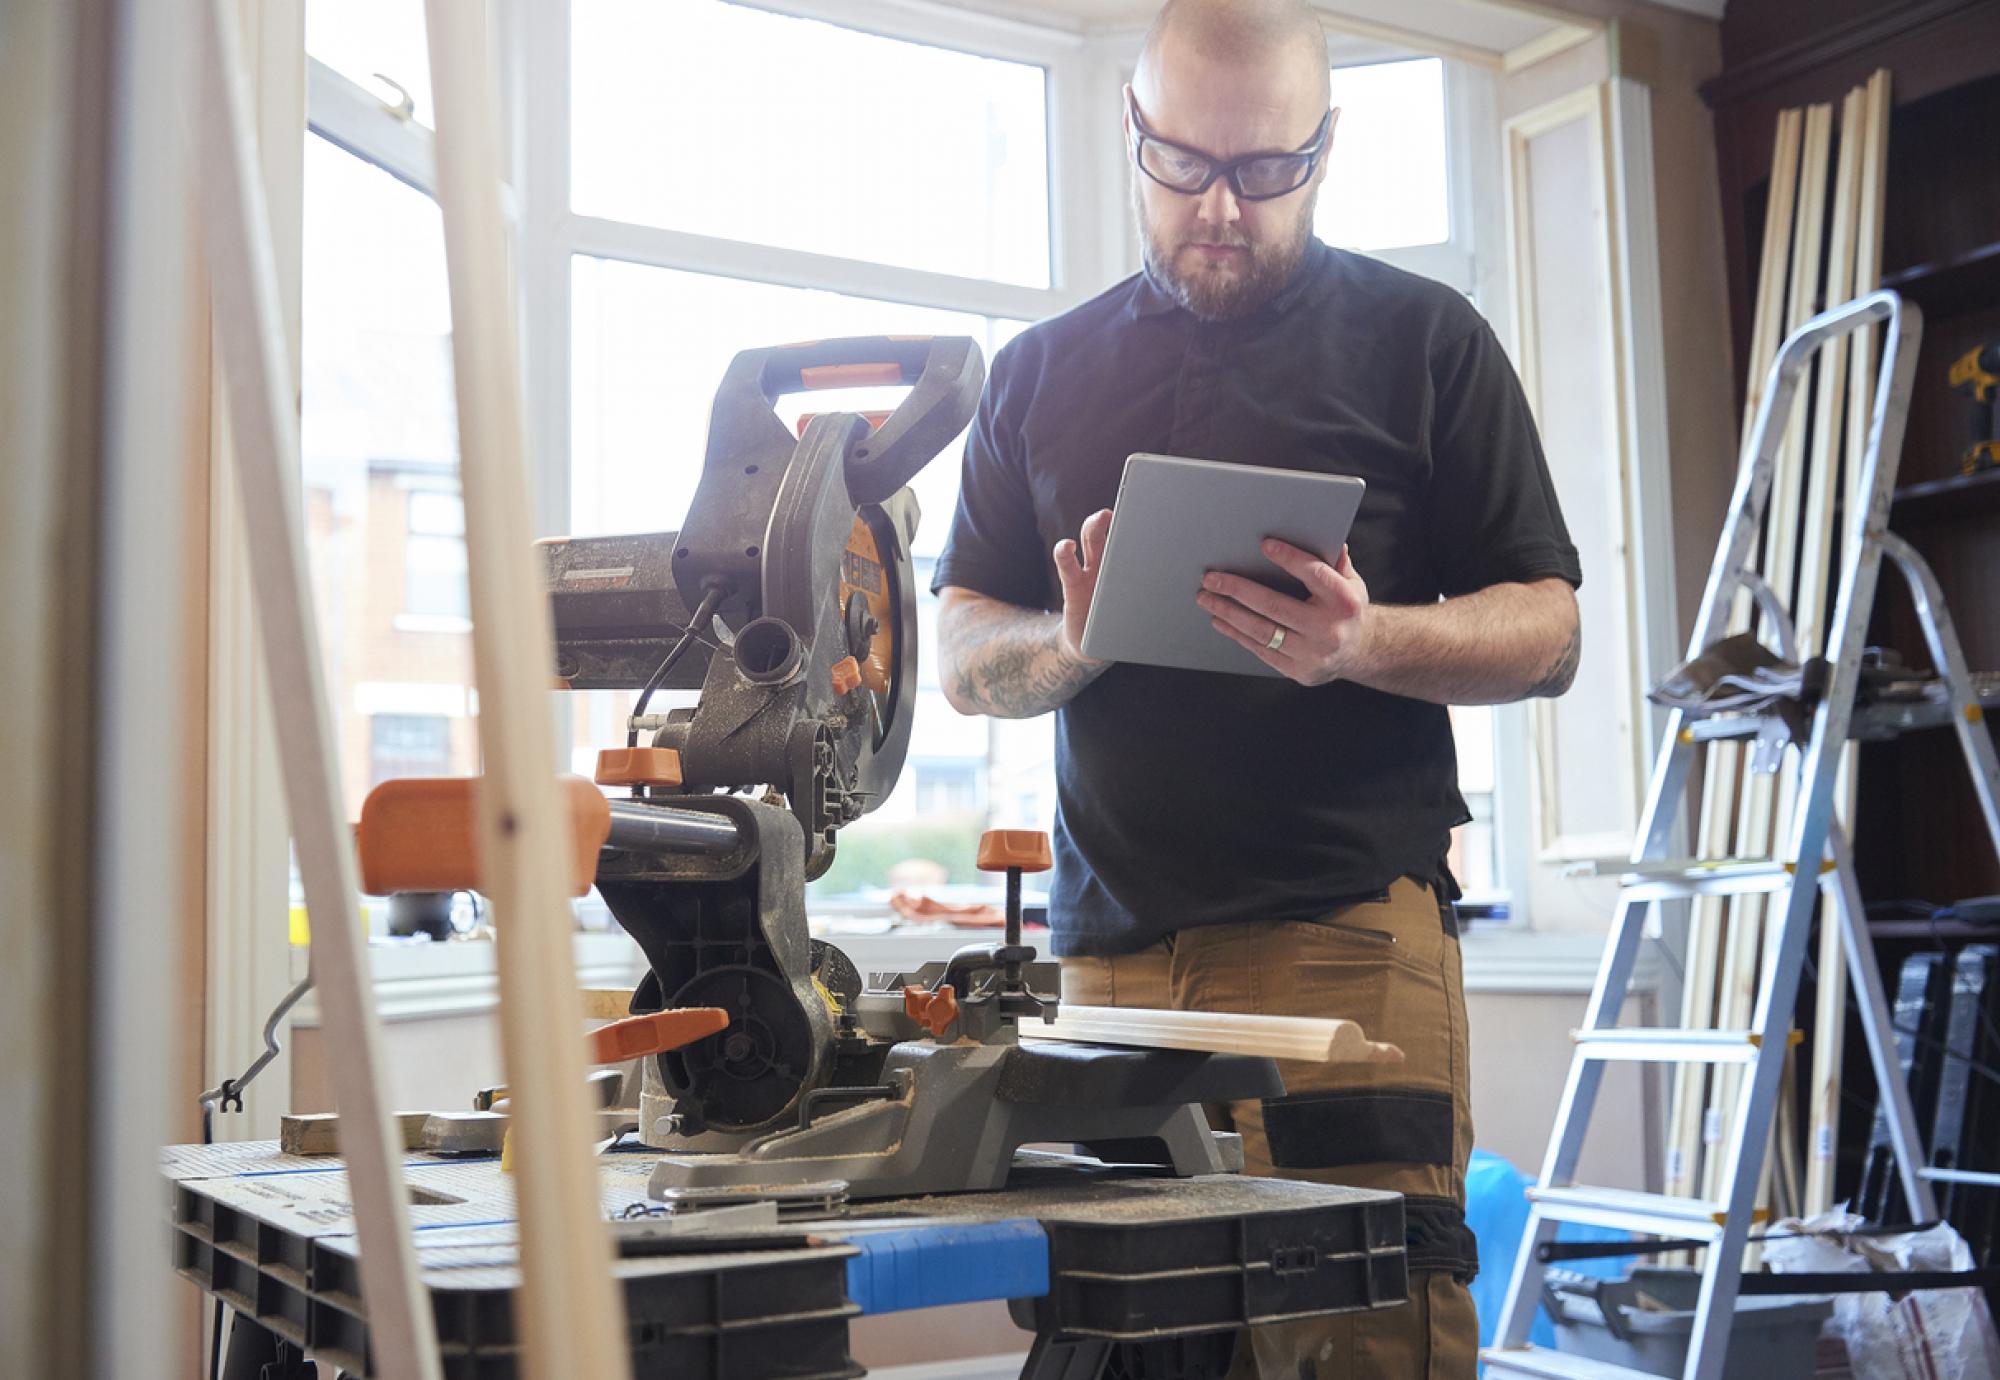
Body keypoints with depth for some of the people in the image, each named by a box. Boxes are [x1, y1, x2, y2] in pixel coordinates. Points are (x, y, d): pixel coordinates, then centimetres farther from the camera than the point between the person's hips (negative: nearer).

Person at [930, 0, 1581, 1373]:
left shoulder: (1422, 340, 9)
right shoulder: (1043, 371, 17)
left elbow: (1548, 631, 6)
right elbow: (963, 654, 17)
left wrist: (1366, 643, -15)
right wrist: (1070, 645, -6)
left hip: (1347, 932, -3)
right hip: (1109, 944, 3)